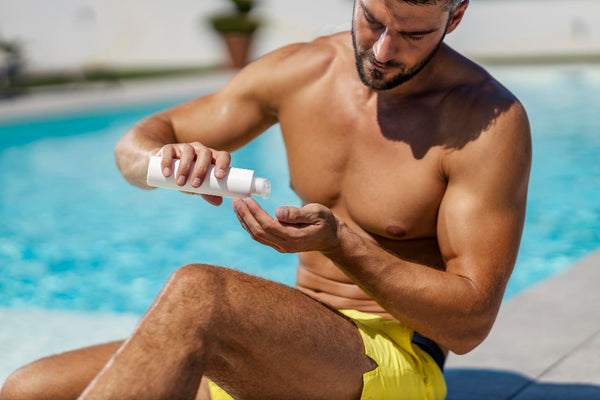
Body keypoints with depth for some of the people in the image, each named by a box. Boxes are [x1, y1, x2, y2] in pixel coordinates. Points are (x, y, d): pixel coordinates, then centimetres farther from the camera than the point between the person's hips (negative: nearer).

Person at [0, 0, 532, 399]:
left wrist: (341, 243, -26)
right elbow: (135, 143, 11)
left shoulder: (491, 120, -12)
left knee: (196, 294, -36)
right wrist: (167, 157, -15)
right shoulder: (298, 73, 3)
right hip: (286, 356, 6)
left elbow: (471, 322, -13)